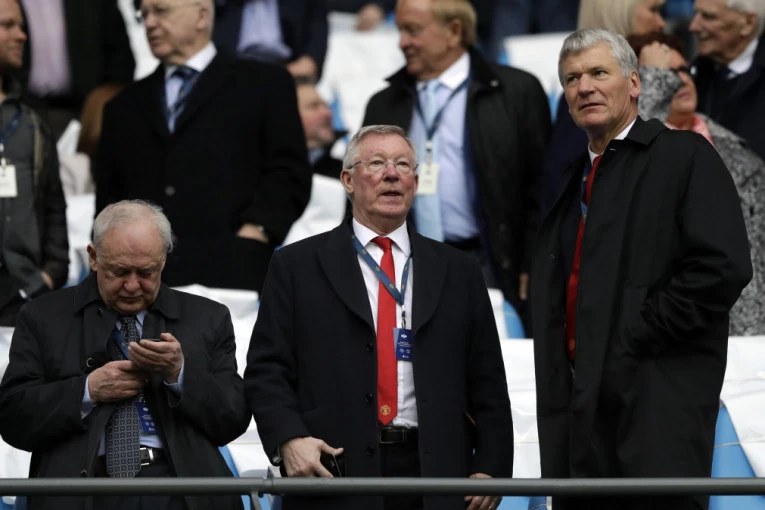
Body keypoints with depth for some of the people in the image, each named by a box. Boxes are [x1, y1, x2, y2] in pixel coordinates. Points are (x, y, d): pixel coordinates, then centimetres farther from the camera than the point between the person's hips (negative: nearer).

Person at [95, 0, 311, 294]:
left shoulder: (265, 85, 13)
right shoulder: (125, 108, 25)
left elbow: (289, 175, 4)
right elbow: (108, 200, 21)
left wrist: (253, 232, -11)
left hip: (230, 273, -3)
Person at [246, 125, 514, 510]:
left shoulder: (458, 272, 14)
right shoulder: (297, 266, 8)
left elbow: (487, 383, 11)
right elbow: (267, 370, 2)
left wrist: (491, 468, 0)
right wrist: (288, 439, -15)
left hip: (434, 479, 2)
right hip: (336, 477, -2)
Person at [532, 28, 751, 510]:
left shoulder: (685, 157, -1)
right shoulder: (571, 181, 22)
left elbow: (724, 267, -14)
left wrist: (636, 339, -13)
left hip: (656, 400, -7)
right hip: (578, 404, 7)